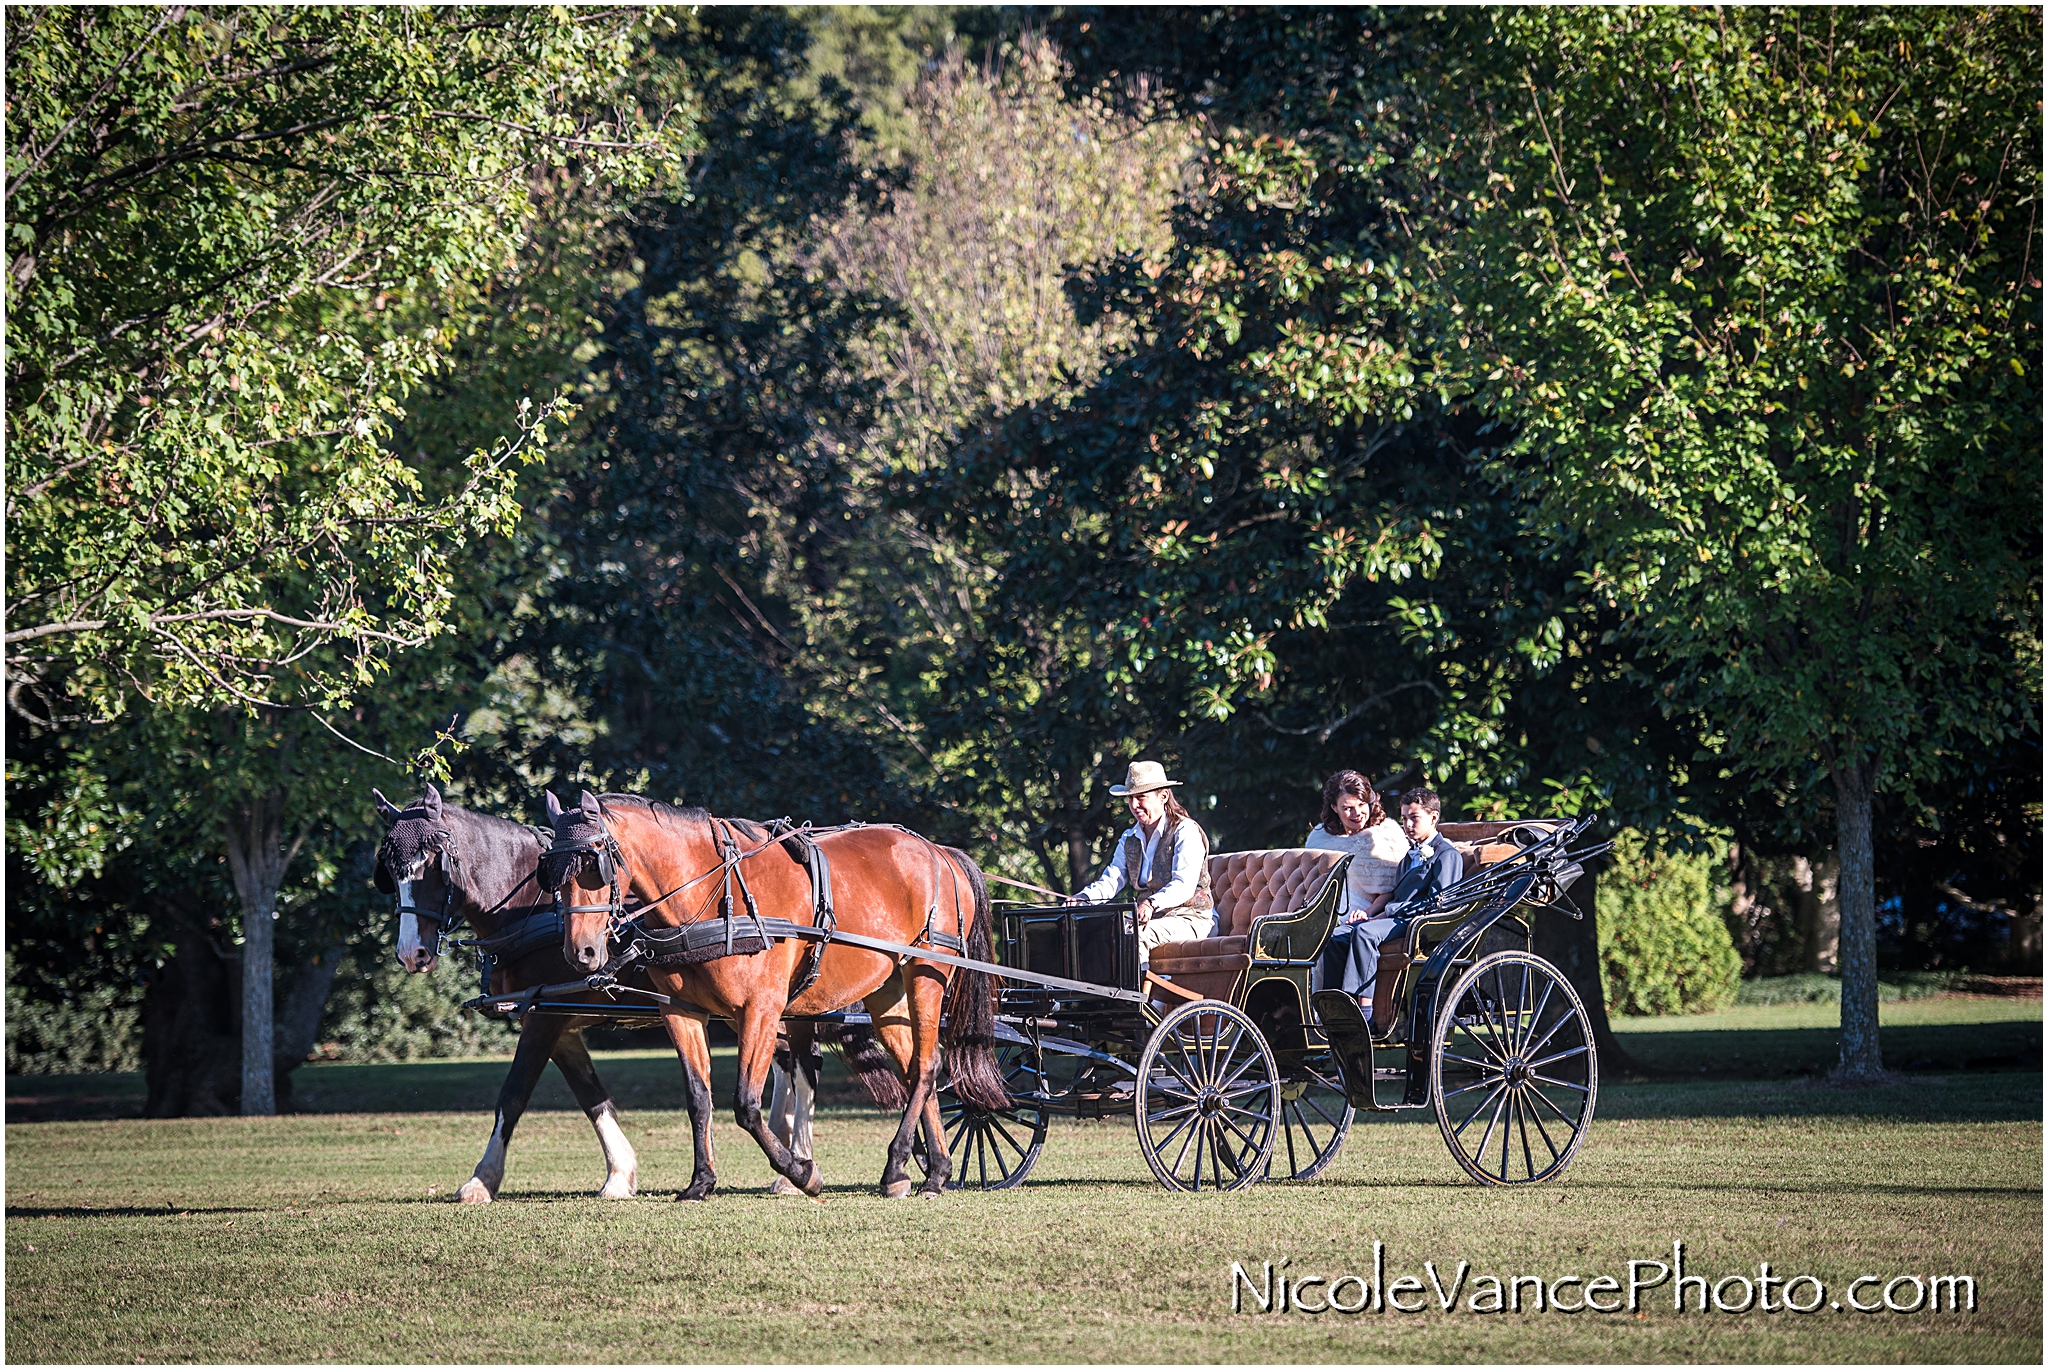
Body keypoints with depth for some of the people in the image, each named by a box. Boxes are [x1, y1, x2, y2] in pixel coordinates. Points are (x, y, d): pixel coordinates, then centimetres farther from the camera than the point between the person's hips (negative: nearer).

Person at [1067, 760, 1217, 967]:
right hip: (1148, 919, 6)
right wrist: (1084, 898, -16)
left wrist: (1152, 903, -39)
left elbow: (1184, 885, -19)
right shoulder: (1129, 839, 17)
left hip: (1188, 919, -6)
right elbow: (1112, 879, 7)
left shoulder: (1185, 831, -7)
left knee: (1135, 935, -35)